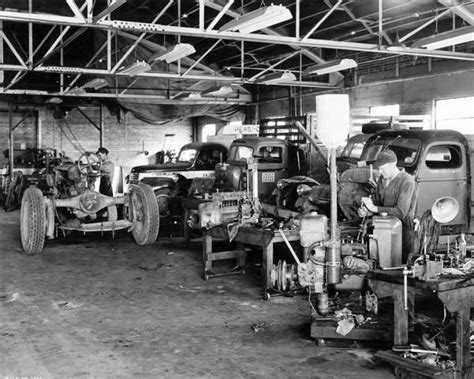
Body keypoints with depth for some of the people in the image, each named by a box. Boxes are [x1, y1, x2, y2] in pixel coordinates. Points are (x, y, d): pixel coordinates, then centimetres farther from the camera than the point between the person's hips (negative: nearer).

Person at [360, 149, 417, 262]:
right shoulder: (382, 179, 6)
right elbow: (377, 201, 17)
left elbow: (401, 212, -24)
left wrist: (374, 208, -21)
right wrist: (367, 210, -7)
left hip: (404, 228, -6)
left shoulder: (407, 182, -18)